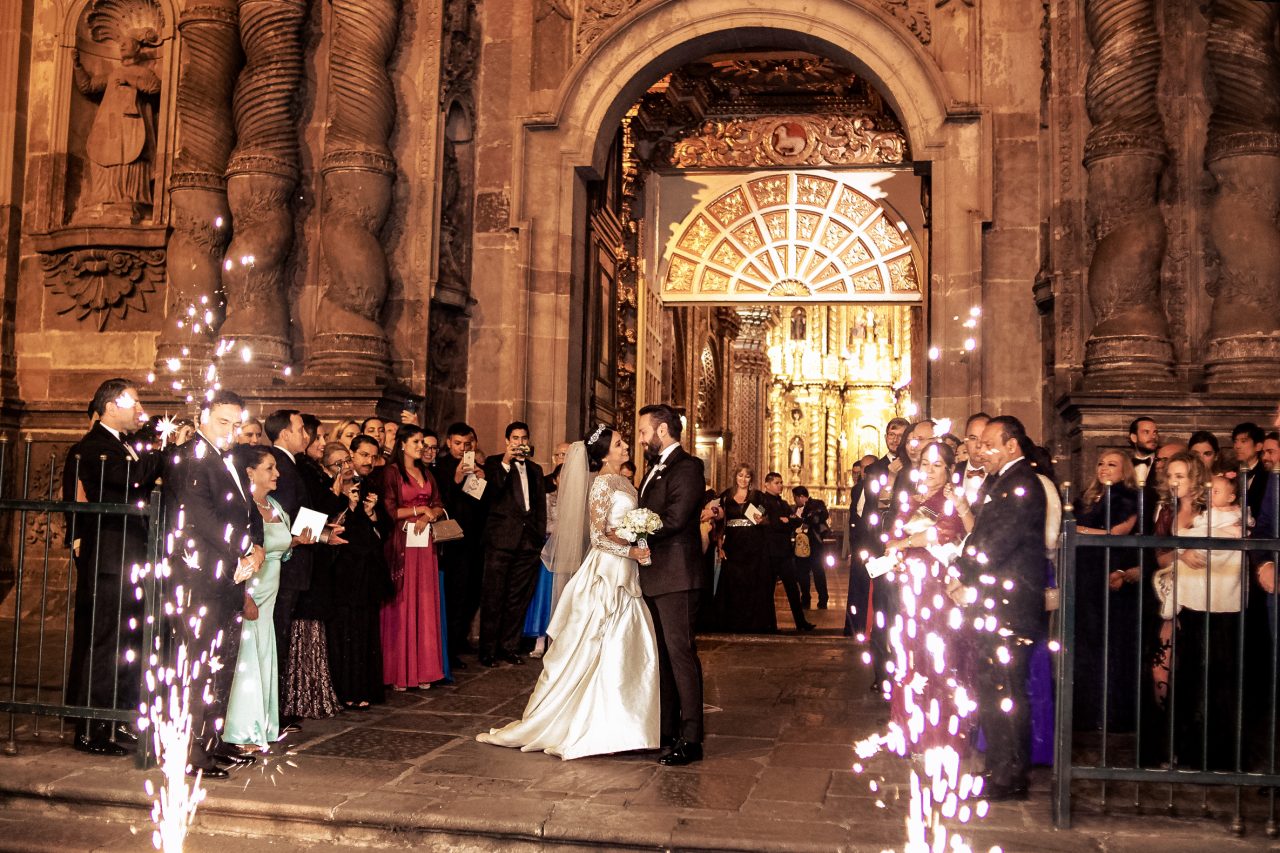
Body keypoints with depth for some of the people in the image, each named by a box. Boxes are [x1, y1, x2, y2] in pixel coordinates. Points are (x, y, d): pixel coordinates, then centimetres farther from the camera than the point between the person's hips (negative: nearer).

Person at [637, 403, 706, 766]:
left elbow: (674, 518, -20)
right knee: (661, 654, 15)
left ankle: (690, 739, -4)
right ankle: (667, 728, 25)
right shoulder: (654, 469, 20)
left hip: (675, 576, -10)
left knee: (680, 652, -8)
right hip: (653, 576, 10)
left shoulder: (687, 467, -10)